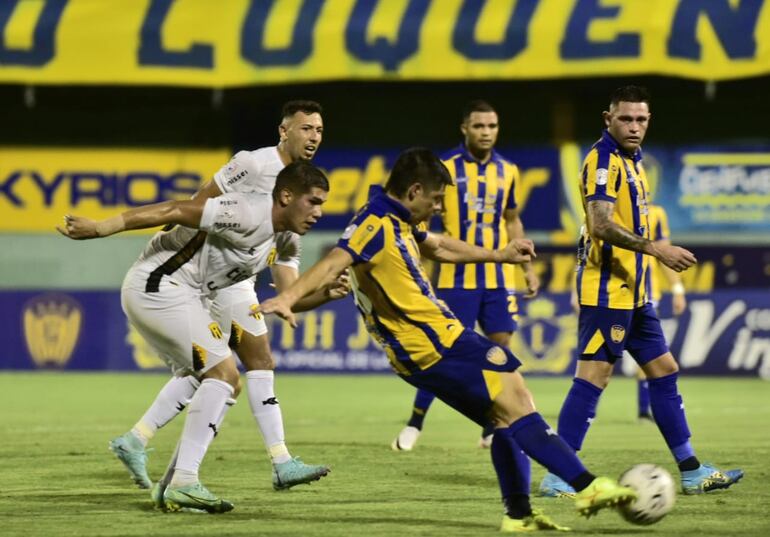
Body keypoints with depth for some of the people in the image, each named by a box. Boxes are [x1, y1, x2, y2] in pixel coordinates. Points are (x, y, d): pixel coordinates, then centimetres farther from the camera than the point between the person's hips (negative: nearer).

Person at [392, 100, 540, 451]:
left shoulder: (507, 171, 8)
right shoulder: (445, 168, -4)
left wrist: (528, 268, 16)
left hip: (498, 276, 4)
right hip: (457, 277, -4)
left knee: (501, 347, 0)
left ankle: (492, 430, 8)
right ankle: (415, 423, 9)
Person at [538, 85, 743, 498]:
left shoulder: (630, 161, 16)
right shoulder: (603, 160, -13)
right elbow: (601, 224, -25)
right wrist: (656, 248, -30)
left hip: (633, 292, 10)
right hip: (606, 289, -10)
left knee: (663, 370, 12)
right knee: (593, 375, -11)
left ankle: (690, 471, 18)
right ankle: (558, 476, -8)